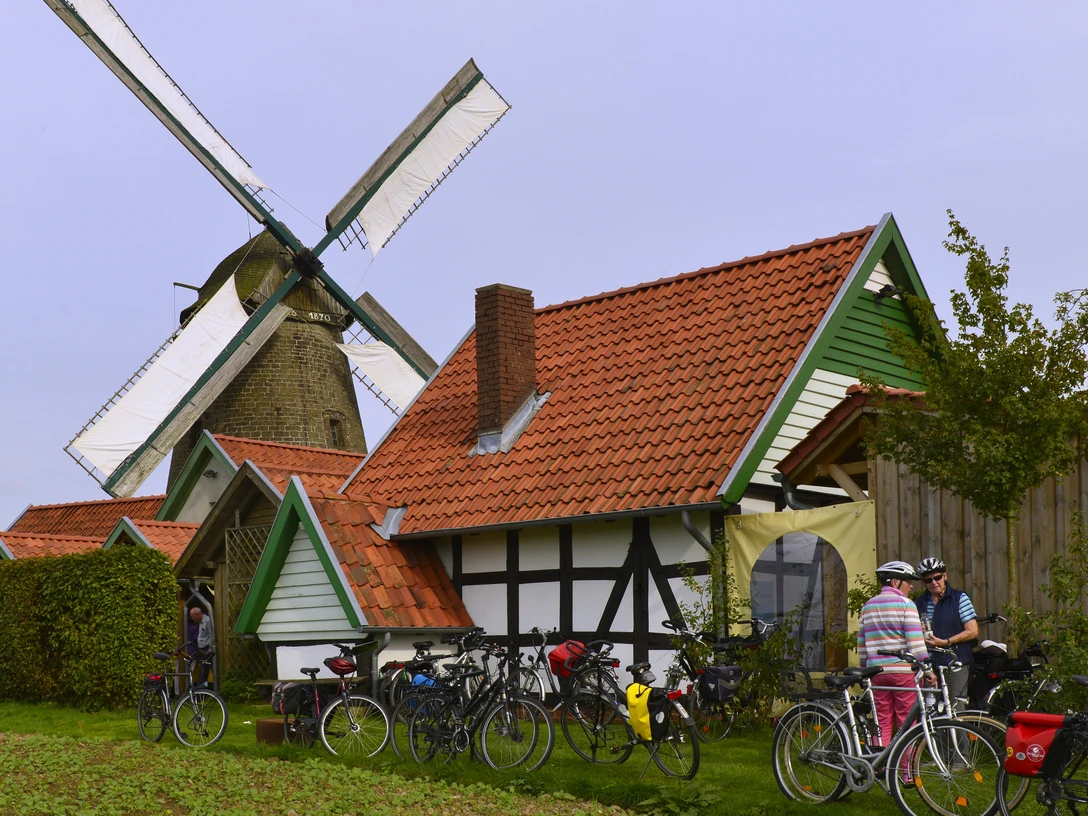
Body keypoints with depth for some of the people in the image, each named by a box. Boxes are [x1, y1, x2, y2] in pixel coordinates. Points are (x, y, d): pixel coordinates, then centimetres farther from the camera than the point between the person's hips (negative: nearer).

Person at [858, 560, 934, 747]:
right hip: (903, 670, -5)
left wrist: (865, 669, 24)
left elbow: (861, 643, 16)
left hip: (878, 672, 5)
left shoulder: (868, 606, 14)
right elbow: (915, 641, -12)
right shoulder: (905, 604, -5)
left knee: (883, 724, 8)